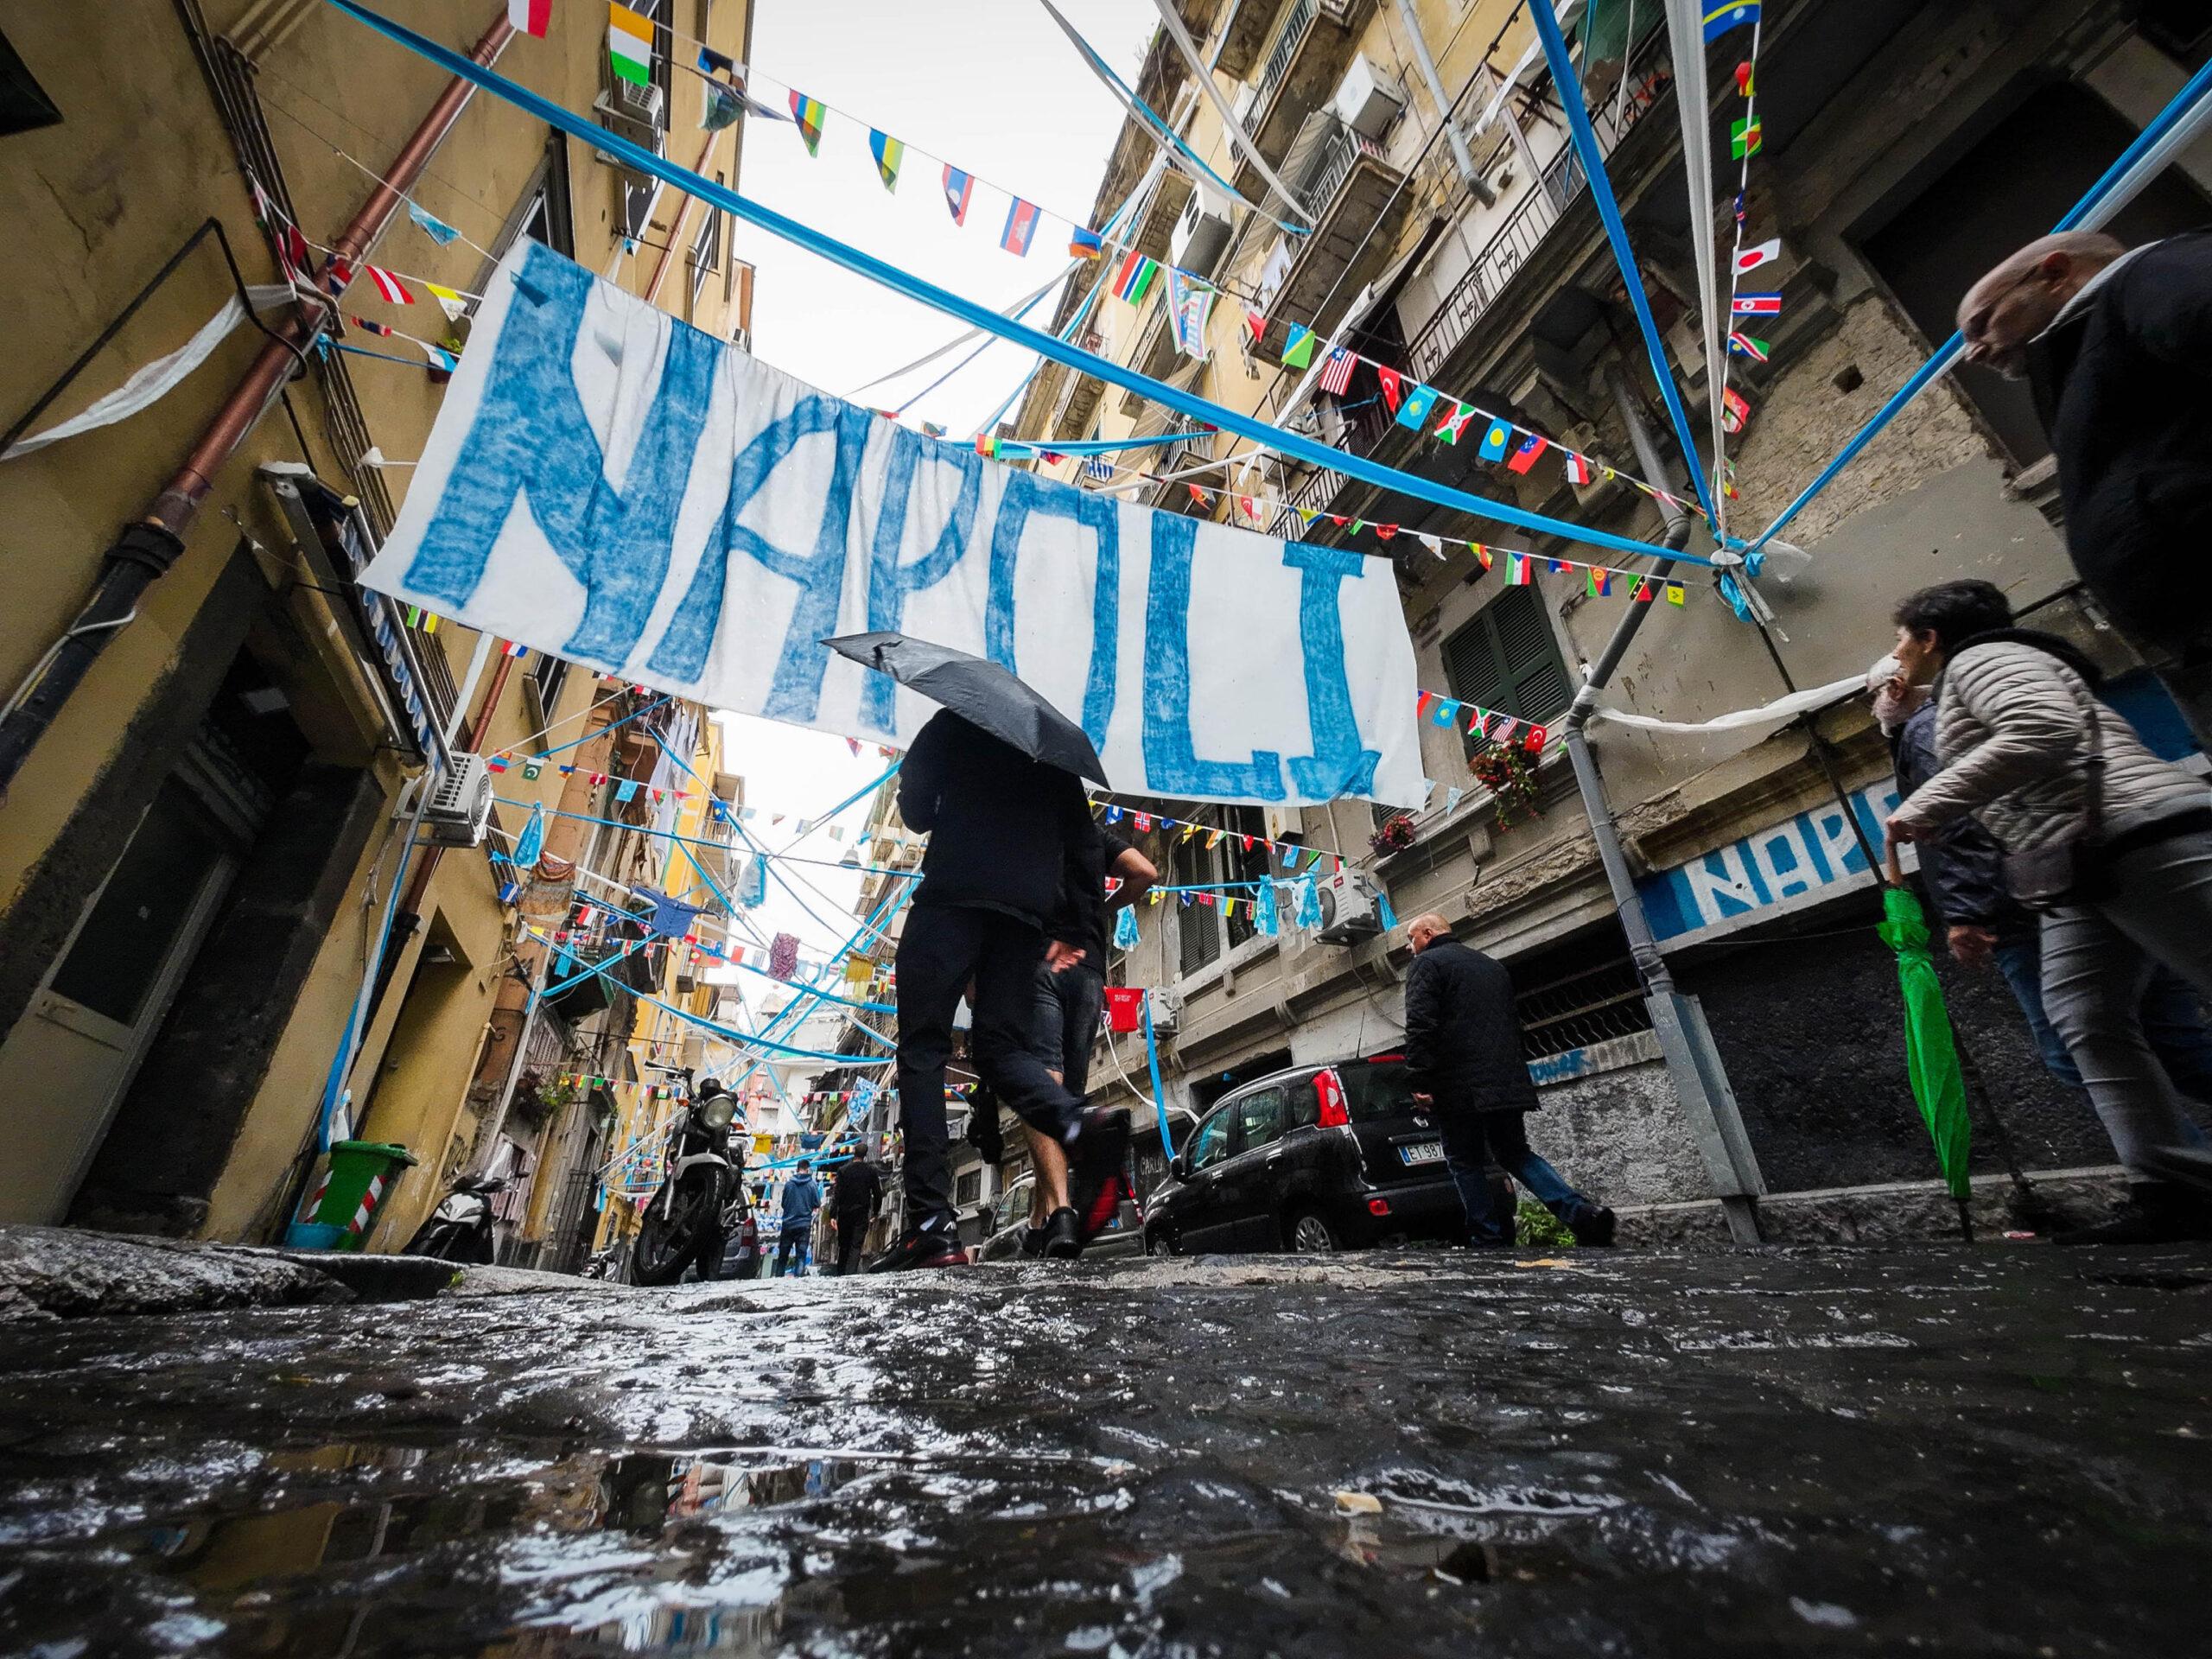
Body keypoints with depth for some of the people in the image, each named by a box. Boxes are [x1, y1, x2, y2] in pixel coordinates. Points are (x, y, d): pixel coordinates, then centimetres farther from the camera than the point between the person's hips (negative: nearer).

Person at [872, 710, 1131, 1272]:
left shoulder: (955, 722, 17)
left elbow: (913, 806, 12)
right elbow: (1080, 835, 18)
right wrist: (1073, 927, 16)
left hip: (953, 893, -4)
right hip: (1029, 907, 4)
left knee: (922, 1049, -3)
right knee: (1002, 1046, 7)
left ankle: (930, 1225, -12)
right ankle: (1080, 1122, -23)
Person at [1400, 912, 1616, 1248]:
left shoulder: (1427, 964, -3)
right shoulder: (1492, 965, 23)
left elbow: (1420, 1025, -16)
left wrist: (1419, 1080, -16)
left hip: (1461, 1086, -7)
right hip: (1509, 1081, 7)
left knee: (1465, 1162, 3)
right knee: (1516, 1154, 15)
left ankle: (1489, 1239, 2)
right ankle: (1582, 1213, -1)